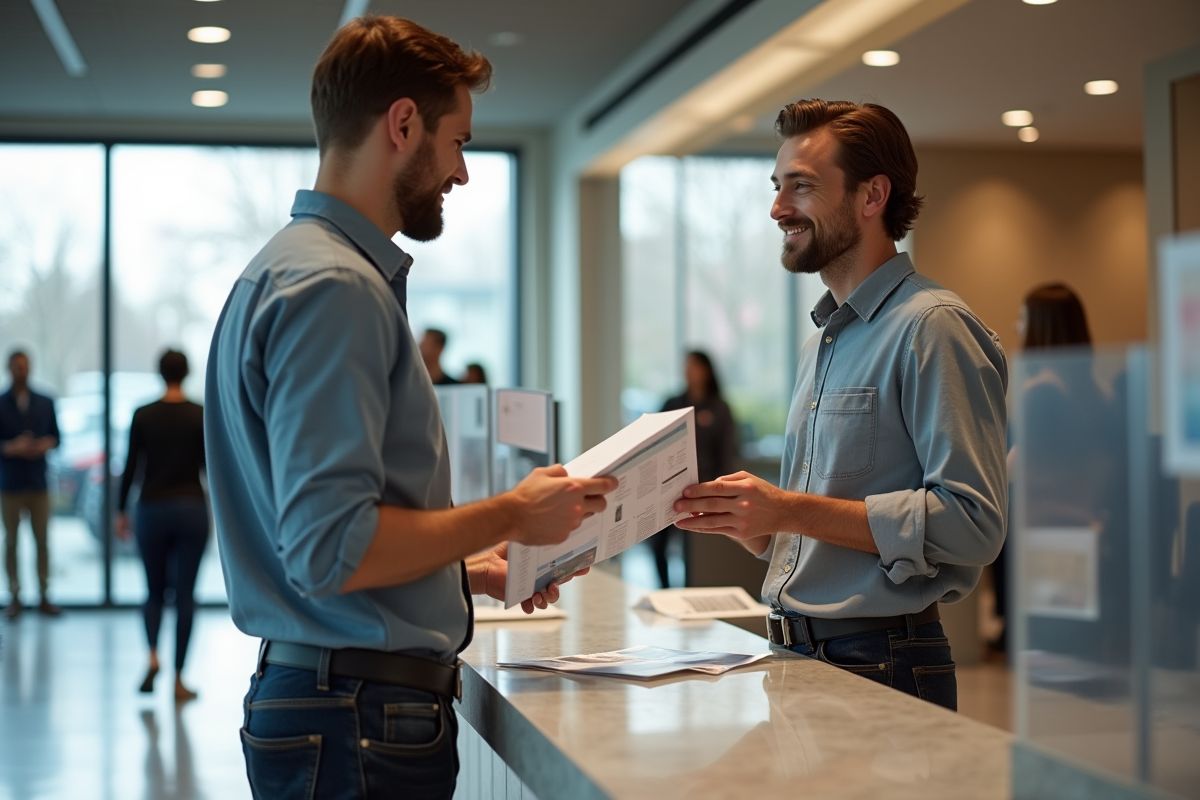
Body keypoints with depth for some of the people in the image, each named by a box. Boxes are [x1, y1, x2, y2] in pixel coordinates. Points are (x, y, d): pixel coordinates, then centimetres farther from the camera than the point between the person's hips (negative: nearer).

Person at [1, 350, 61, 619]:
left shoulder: (45, 403, 7)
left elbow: (55, 436, 10)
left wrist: (47, 444, -10)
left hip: (39, 484, 2)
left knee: (42, 541, 2)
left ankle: (44, 596, 9)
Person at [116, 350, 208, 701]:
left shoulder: (143, 415, -2)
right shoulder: (201, 415, -5)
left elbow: (131, 467, 0)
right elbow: (209, 467, -4)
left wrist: (121, 511, 10)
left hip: (152, 510, 1)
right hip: (191, 510, -1)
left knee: (154, 590, 16)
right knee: (185, 595, 4)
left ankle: (153, 655, -9)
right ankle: (179, 679, 4)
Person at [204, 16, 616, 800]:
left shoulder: (293, 269, 15)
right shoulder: (333, 287, -17)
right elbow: (330, 547, -24)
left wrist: (470, 568, 19)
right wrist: (511, 514, -12)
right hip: (362, 717, -10)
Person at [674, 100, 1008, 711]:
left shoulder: (933, 326, -12)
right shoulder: (822, 343, 17)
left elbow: (972, 523, -22)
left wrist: (790, 510, -22)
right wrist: (733, 517, 1)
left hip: (882, 667, -8)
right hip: (797, 659, 8)